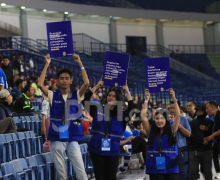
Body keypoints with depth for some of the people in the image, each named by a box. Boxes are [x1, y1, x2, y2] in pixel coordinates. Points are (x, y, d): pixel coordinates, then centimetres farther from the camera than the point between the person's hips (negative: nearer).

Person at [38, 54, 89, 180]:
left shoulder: (77, 95, 2)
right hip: (57, 139, 1)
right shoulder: (53, 96, 2)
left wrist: (80, 63, -12)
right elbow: (40, 84, -12)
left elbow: (87, 83, -14)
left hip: (73, 139, -1)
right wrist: (47, 64, -10)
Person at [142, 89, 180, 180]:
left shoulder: (171, 130, 2)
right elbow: (143, 116, -2)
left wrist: (174, 99, -9)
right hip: (155, 170, 1)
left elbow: (178, 115, -7)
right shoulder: (151, 131, 4)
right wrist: (146, 100, -1)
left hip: (171, 169, -1)